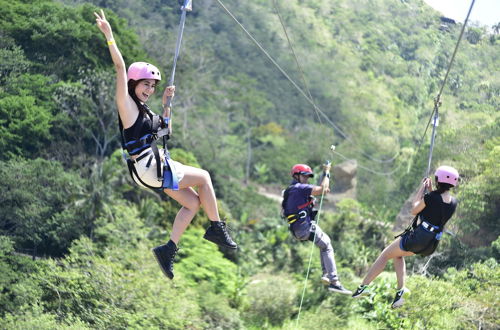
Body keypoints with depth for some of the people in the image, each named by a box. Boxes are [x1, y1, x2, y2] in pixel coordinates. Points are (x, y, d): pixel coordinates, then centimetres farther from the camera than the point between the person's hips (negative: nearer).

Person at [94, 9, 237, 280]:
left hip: (159, 165, 9)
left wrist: (166, 105, 17)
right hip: (149, 167, -9)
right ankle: (216, 227, 10)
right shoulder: (127, 105, -9)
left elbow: (165, 130, 26)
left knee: (193, 202, 10)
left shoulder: (144, 110, 16)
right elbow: (120, 68, -18)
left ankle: (168, 249, 8)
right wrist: (109, 37, -25)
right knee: (203, 177, 0)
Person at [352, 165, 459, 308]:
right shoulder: (453, 202, 1)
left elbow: (414, 210, -3)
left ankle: (363, 286, 13)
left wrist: (422, 189, 4)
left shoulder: (431, 197, -19)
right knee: (397, 254, 29)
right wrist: (430, 191, 15)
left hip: (417, 237, -7)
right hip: (432, 245, 7)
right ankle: (400, 290, 16)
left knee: (385, 255, 12)